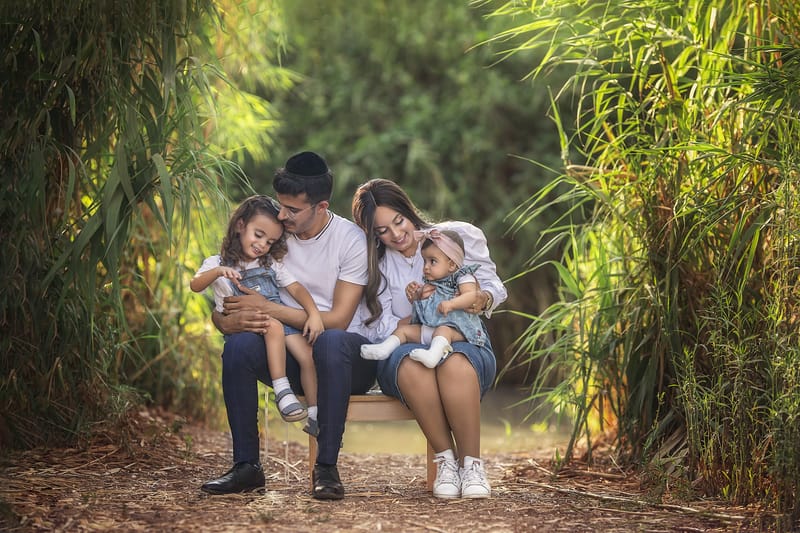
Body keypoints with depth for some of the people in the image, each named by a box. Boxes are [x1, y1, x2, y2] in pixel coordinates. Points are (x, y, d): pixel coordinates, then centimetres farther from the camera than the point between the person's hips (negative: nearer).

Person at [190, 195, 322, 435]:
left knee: (309, 358, -18)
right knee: (274, 327, -37)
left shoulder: (272, 264, 22)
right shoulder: (218, 263, 8)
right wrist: (219, 272, -31)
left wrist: (314, 313, -8)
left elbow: (296, 288, 10)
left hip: (281, 319, 4)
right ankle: (282, 392, -37)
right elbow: (195, 285, -11)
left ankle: (316, 418, -11)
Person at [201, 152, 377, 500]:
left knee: (331, 341, -39)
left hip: (346, 358, -3)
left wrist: (266, 308, -17)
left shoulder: (350, 240, -9)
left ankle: (326, 467, -32)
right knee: (239, 345, -27)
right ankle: (246, 466, -20)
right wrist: (231, 321, -24)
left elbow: (338, 320, -17)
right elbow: (219, 312, 2)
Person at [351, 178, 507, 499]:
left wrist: (483, 298, -15)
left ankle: (471, 463, -29)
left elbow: (493, 285, 9)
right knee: (412, 362, -38)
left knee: (453, 362, -39)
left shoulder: (459, 235, 4)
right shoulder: (375, 262, 7)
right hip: (403, 350, 1)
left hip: (467, 345, -1)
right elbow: (378, 329, 0)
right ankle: (446, 460, -27)